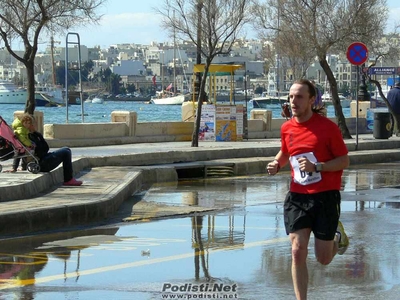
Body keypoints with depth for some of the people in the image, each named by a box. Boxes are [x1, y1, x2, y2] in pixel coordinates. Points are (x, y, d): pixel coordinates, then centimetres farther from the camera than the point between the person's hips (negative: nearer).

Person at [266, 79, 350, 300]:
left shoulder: (327, 127, -11)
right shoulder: (287, 128, 4)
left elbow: (344, 160, -8)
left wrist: (316, 167, -22)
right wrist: (276, 164, 2)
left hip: (326, 196, -3)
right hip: (297, 197, 3)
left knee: (323, 259, 6)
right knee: (298, 252, -9)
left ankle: (337, 236, 41)